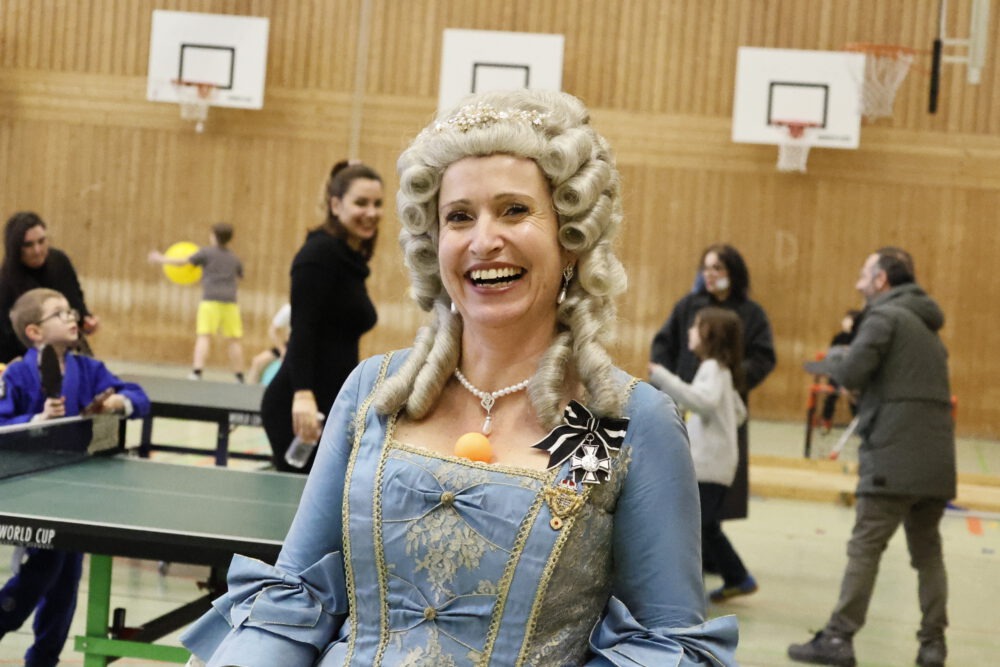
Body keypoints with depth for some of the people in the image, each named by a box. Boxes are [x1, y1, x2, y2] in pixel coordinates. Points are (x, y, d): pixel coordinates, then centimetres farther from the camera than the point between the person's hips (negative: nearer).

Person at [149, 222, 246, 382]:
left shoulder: (207, 253, 4)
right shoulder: (235, 259, 17)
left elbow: (183, 261, 7)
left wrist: (161, 259, 19)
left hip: (210, 299, -3)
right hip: (230, 301, 3)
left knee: (204, 335, -9)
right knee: (234, 339, 7)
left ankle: (197, 371, -21)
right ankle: (239, 376, 10)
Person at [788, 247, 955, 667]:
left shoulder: (885, 317, -5)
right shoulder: (927, 325, 22)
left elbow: (851, 373, -16)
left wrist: (829, 364, 6)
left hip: (894, 457, -8)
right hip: (937, 458, 8)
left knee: (865, 547, -7)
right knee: (928, 551, 12)